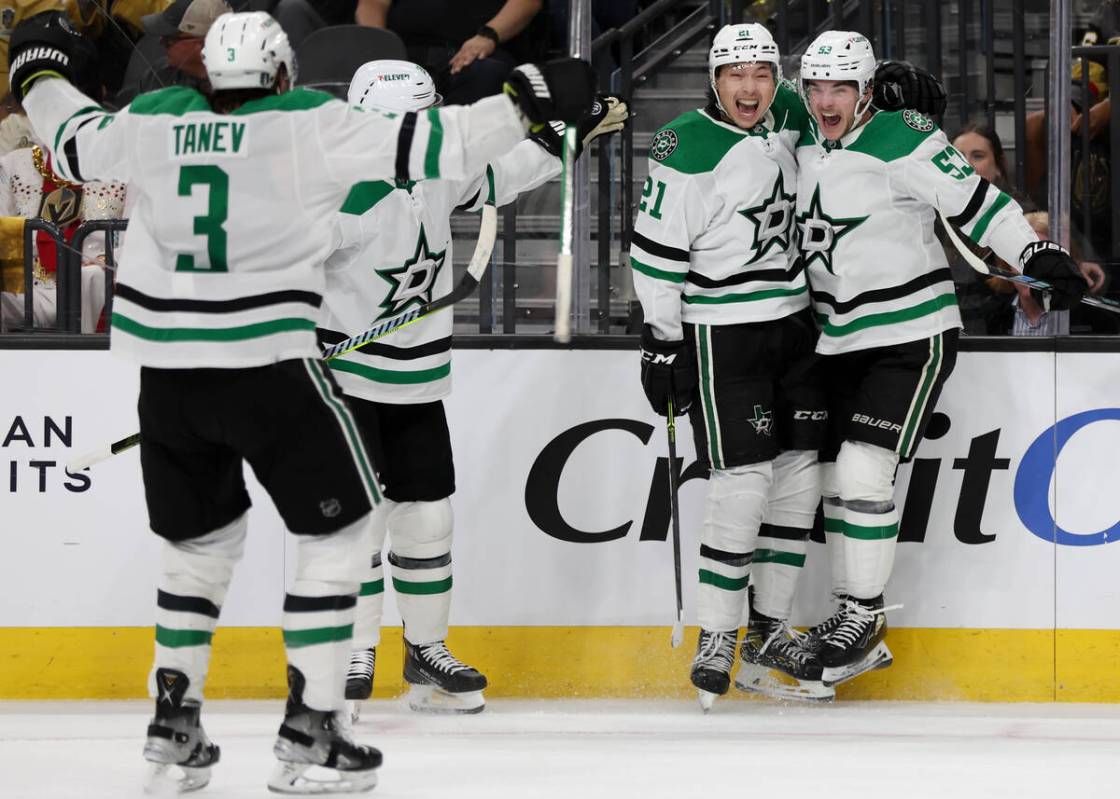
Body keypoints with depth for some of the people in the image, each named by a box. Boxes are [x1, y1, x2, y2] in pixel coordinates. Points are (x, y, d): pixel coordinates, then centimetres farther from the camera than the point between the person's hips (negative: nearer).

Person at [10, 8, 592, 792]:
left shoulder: (156, 118, 6)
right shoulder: (308, 125, -7)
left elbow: (76, 142, 24)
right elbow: (424, 146, -11)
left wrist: (42, 71, 43)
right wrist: (526, 101, -3)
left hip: (166, 365, 5)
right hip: (267, 357, -5)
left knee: (204, 537, 21)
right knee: (336, 527, 7)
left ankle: (174, 727, 19)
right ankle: (309, 734, 1)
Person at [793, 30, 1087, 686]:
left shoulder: (900, 140, -16)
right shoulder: (804, 147, 6)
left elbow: (975, 201, -17)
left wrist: (1037, 253, -23)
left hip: (912, 336, -8)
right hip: (841, 339, 8)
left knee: (864, 471, -16)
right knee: (837, 479, 7)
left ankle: (865, 616, -5)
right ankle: (858, 630, 17)